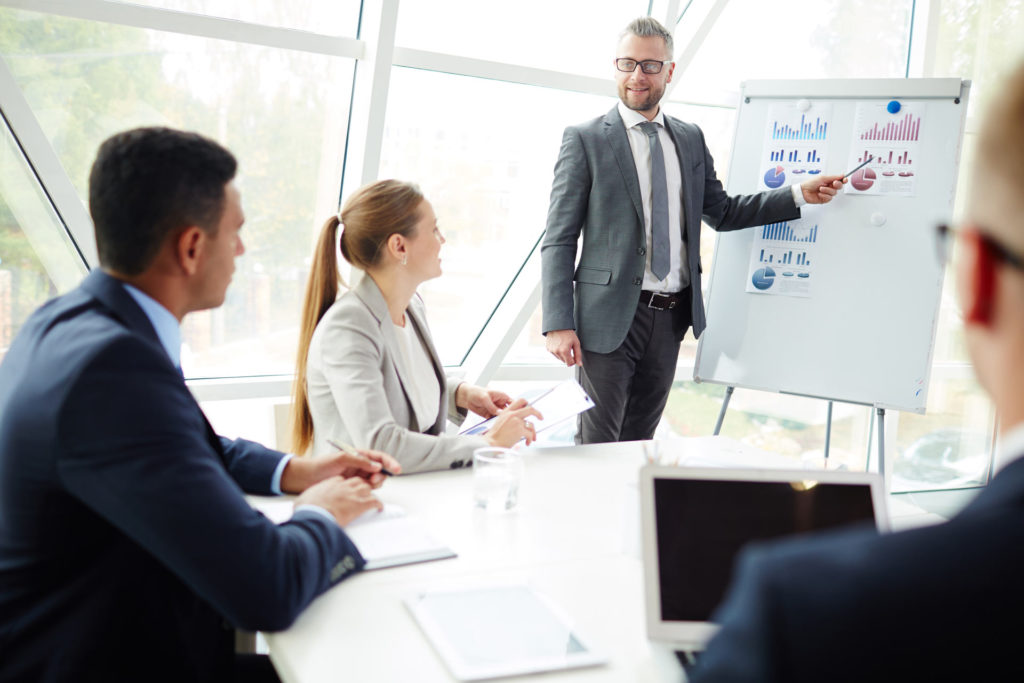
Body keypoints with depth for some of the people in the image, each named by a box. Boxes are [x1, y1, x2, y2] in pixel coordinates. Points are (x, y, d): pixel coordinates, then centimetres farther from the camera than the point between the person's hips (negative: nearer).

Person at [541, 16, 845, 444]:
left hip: (671, 317, 5)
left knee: (639, 443, 15)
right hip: (610, 316, -5)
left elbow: (722, 213, 19)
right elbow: (558, 240, -7)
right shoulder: (585, 140, -4)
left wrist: (799, 195, 8)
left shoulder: (690, 139, 12)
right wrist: (558, 324, -15)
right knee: (596, 449, -2)